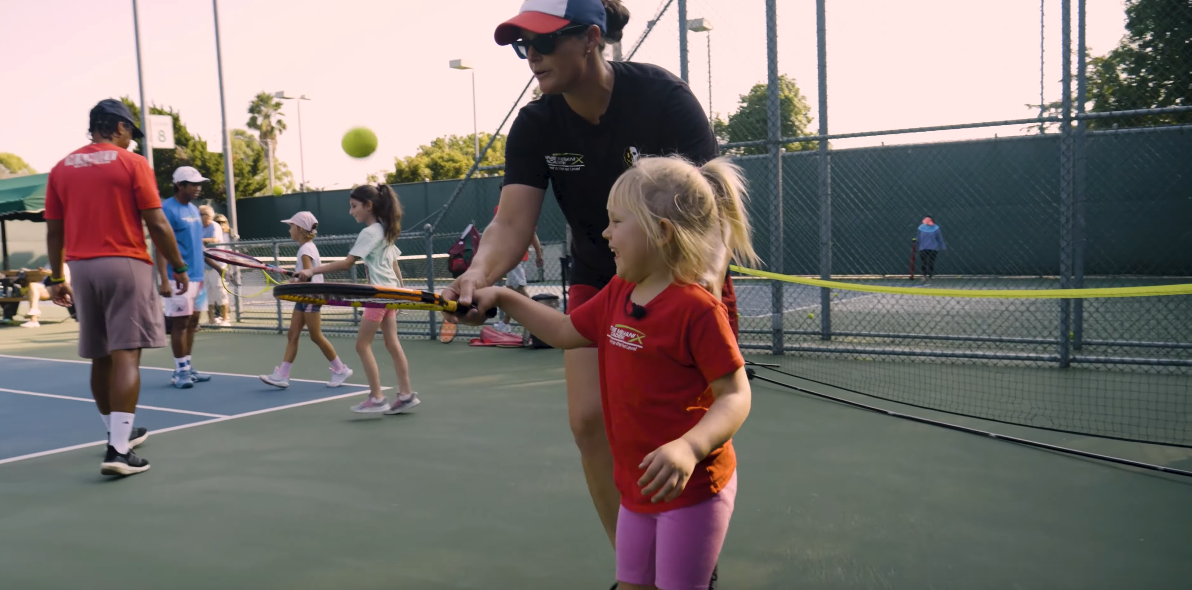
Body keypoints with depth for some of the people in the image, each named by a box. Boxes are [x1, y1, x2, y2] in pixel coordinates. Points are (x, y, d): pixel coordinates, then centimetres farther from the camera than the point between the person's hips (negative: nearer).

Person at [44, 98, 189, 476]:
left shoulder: (62, 169, 10)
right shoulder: (132, 164, -3)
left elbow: (53, 231, 10)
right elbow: (157, 225, -7)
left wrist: (56, 278, 16)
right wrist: (179, 268, 1)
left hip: (82, 269, 5)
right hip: (125, 265, -5)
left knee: (100, 359, 14)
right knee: (125, 356, -8)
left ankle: (121, 432, 30)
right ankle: (118, 449, -15)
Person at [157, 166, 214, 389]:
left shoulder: (194, 209, 14)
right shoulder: (168, 209, -10)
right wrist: (164, 280, -22)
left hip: (197, 276, 8)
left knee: (192, 322, 11)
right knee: (180, 323, -4)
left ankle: (188, 367, 18)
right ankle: (180, 370, 4)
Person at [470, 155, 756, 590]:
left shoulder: (697, 309, -21)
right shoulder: (617, 295, 5)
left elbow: (735, 396, -21)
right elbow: (565, 332, 19)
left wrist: (689, 447, -37)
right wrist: (503, 298, 14)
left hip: (692, 487, -8)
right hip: (638, 486, 8)